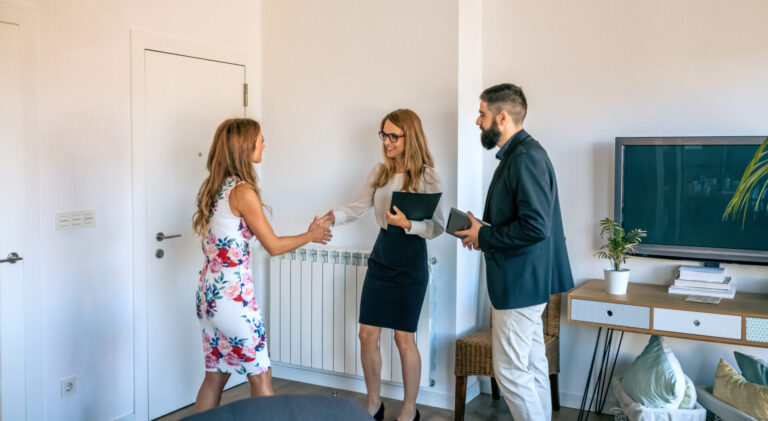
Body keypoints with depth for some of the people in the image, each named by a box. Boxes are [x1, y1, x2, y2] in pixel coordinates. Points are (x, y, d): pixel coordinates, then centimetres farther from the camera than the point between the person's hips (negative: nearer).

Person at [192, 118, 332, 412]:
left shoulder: (212, 186, 8)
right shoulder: (242, 191, -16)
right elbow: (274, 246, -11)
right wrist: (310, 235, 4)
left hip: (208, 292, 8)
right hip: (233, 295, -8)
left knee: (216, 375, 16)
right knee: (260, 377, 5)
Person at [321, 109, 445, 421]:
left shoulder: (427, 176, -9)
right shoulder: (379, 173, 7)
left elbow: (438, 227, -11)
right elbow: (358, 207, 6)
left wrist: (408, 224, -27)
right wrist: (333, 216, -12)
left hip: (410, 259, -5)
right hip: (381, 255, 5)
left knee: (404, 337, 2)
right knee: (367, 335, 6)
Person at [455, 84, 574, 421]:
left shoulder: (526, 157, -20)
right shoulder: (517, 154, 13)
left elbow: (535, 226, -27)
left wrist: (484, 236, -16)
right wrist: (483, 232, 5)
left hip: (520, 282, -10)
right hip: (524, 279, 10)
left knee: (510, 371, -2)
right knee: (532, 365, 18)